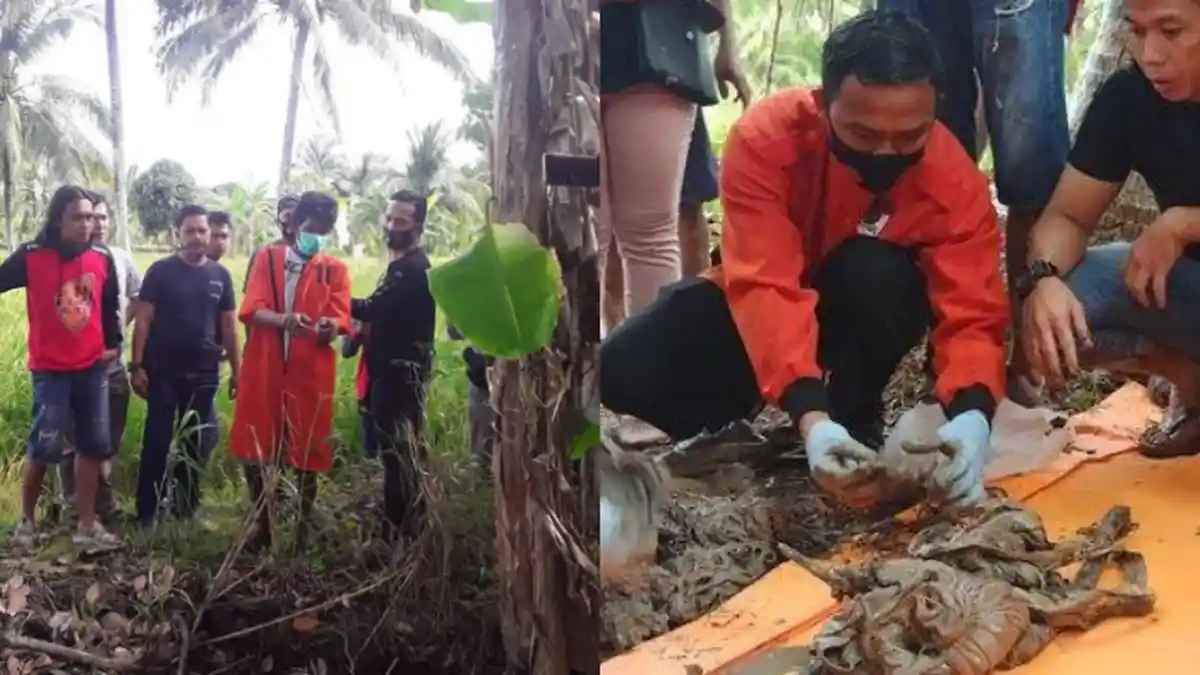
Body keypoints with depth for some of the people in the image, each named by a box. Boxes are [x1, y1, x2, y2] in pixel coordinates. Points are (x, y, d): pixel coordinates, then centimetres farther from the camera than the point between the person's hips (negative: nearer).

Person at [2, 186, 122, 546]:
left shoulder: (103, 259, 0)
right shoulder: (32, 256, -9)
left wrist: (114, 344, 13)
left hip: (93, 368, 4)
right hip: (50, 370, -3)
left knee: (93, 447, 6)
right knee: (43, 447, -2)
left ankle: (87, 525, 16)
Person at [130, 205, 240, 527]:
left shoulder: (220, 275, 6)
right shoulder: (160, 271, -3)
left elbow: (229, 326, 10)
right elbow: (143, 321, -4)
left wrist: (236, 370, 7)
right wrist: (137, 365, -11)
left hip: (204, 373, 3)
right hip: (163, 372, -3)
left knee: (199, 443, 9)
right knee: (156, 441, 0)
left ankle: (186, 508, 23)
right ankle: (147, 512, 6)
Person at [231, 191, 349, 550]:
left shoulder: (335, 270, 8)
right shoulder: (268, 257, 7)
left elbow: (339, 322, -3)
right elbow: (251, 310, -5)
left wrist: (328, 328, -29)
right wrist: (284, 320, -26)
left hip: (311, 373, -1)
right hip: (264, 368, 1)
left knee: (306, 456, 2)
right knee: (252, 450, 5)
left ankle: (303, 533, 12)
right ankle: (262, 528, 20)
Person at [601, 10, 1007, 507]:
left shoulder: (957, 182, -25)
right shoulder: (765, 137, -31)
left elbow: (973, 316, -30)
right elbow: (766, 287, -39)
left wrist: (971, 413, -52)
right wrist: (809, 415, -53)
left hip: (870, 310, 0)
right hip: (755, 302, 0)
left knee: (875, 272, -36)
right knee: (622, 375, -21)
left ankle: (857, 421, -12)